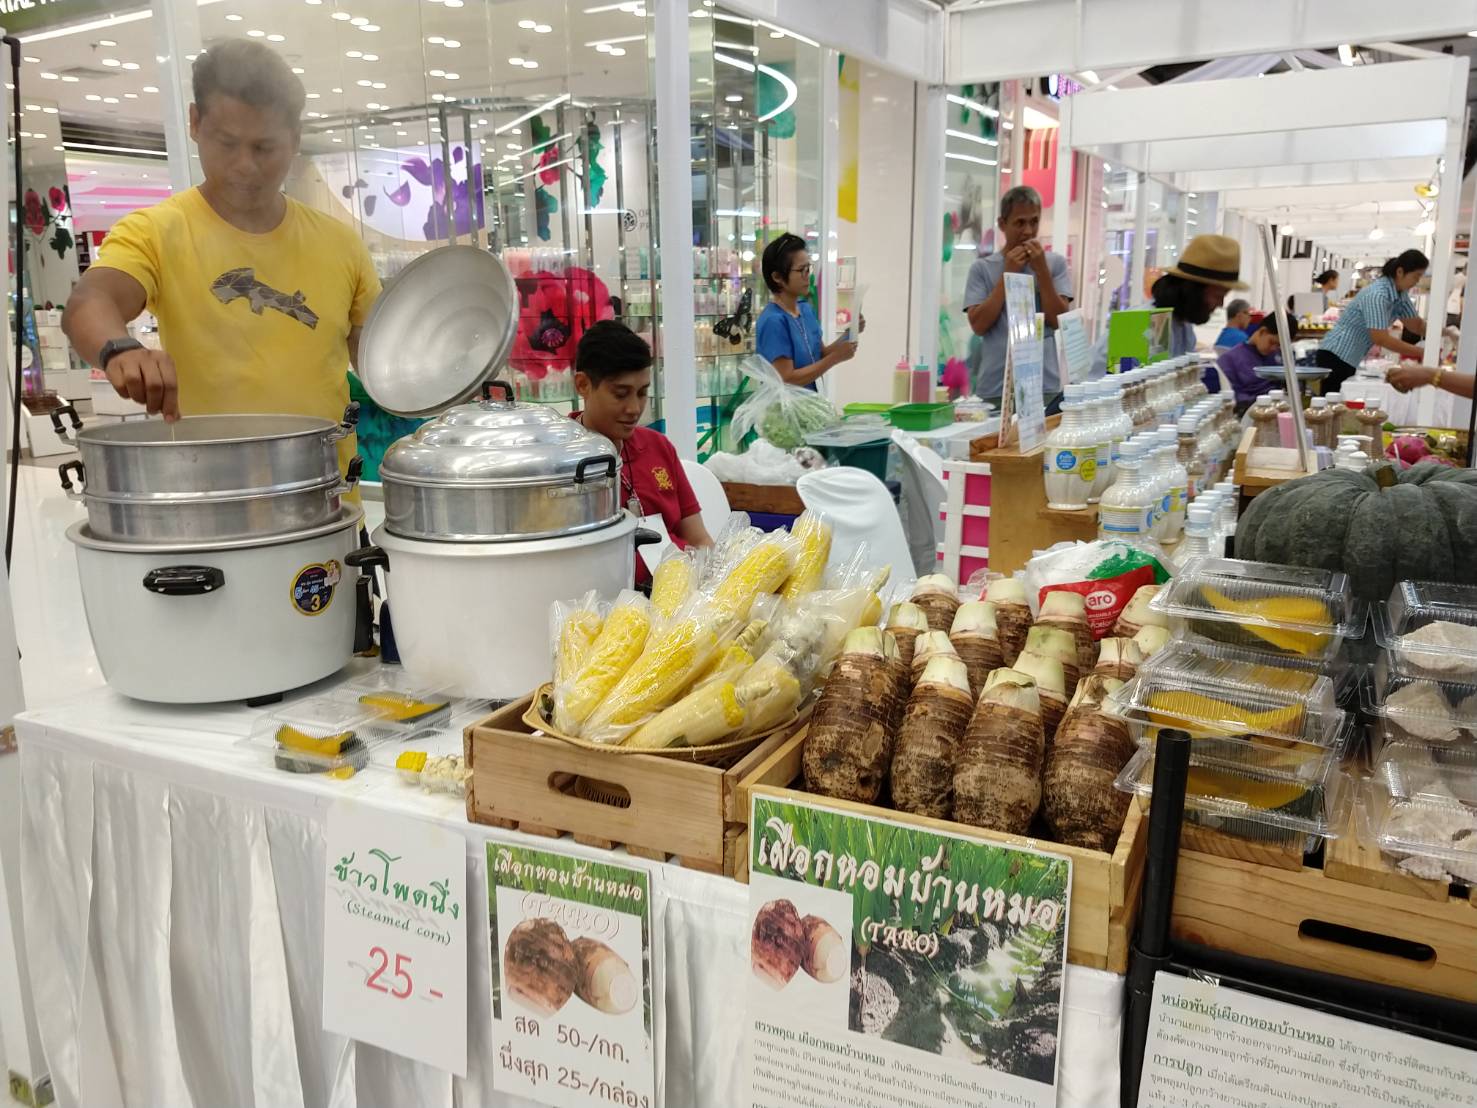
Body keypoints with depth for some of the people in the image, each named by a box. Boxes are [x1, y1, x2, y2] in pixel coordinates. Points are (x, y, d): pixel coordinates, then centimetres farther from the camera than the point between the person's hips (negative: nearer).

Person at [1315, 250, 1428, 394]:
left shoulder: (1400, 294, 8)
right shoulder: (1377, 294, -20)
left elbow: (1417, 325, 15)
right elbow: (1381, 339, -25)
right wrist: (1420, 352, -22)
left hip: (1350, 359, 10)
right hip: (1335, 356, -10)